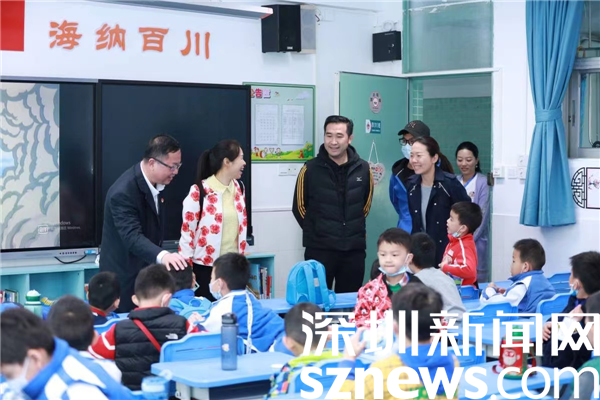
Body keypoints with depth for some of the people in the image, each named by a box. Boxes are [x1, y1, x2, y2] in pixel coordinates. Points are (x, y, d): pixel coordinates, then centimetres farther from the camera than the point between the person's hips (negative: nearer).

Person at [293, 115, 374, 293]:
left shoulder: (363, 169, 1)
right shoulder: (310, 169, -7)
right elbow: (299, 207, 2)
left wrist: (354, 228, 11)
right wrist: (317, 232, 4)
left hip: (354, 249, 3)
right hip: (319, 249, -3)